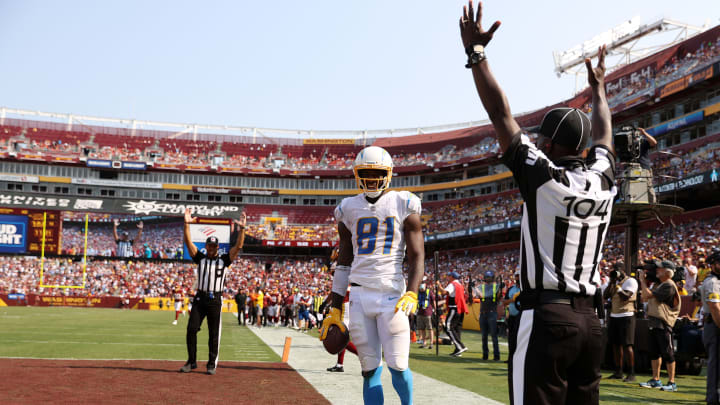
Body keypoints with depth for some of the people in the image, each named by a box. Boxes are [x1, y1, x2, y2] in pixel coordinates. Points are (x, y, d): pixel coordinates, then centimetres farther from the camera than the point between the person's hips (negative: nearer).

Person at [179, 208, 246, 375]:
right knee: (191, 329, -4)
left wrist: (242, 228, -18)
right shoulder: (200, 258, 10)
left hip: (215, 300, -1)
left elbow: (238, 246, -6)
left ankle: (212, 364, 12)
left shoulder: (224, 260, 6)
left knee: (214, 334, 2)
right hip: (200, 298, 2)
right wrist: (187, 224, -14)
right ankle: (191, 362, 9)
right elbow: (188, 242, -2)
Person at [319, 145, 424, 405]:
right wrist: (335, 310, 13)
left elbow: (416, 255, 0)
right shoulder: (349, 208, 13)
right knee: (370, 368, 3)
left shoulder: (404, 204, 3)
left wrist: (411, 293, -15)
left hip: (392, 293, -3)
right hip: (359, 294, 3)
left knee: (398, 366, -5)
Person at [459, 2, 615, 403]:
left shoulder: (542, 176, -9)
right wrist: (598, 88, 44)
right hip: (590, 320, 7)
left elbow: (501, 113, -7)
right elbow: (604, 135, 28)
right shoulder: (603, 179, 7)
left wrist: (476, 52, -1)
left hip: (547, 317, -7)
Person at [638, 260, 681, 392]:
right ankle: (655, 380, 21)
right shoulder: (658, 283, 15)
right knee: (653, 352, 13)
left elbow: (648, 295, -19)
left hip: (664, 323, -9)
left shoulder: (669, 286, -15)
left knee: (667, 353, -4)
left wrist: (642, 279, -8)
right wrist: (644, 280, 11)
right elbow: (645, 298, 18)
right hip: (654, 321, 9)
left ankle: (672, 383, 3)